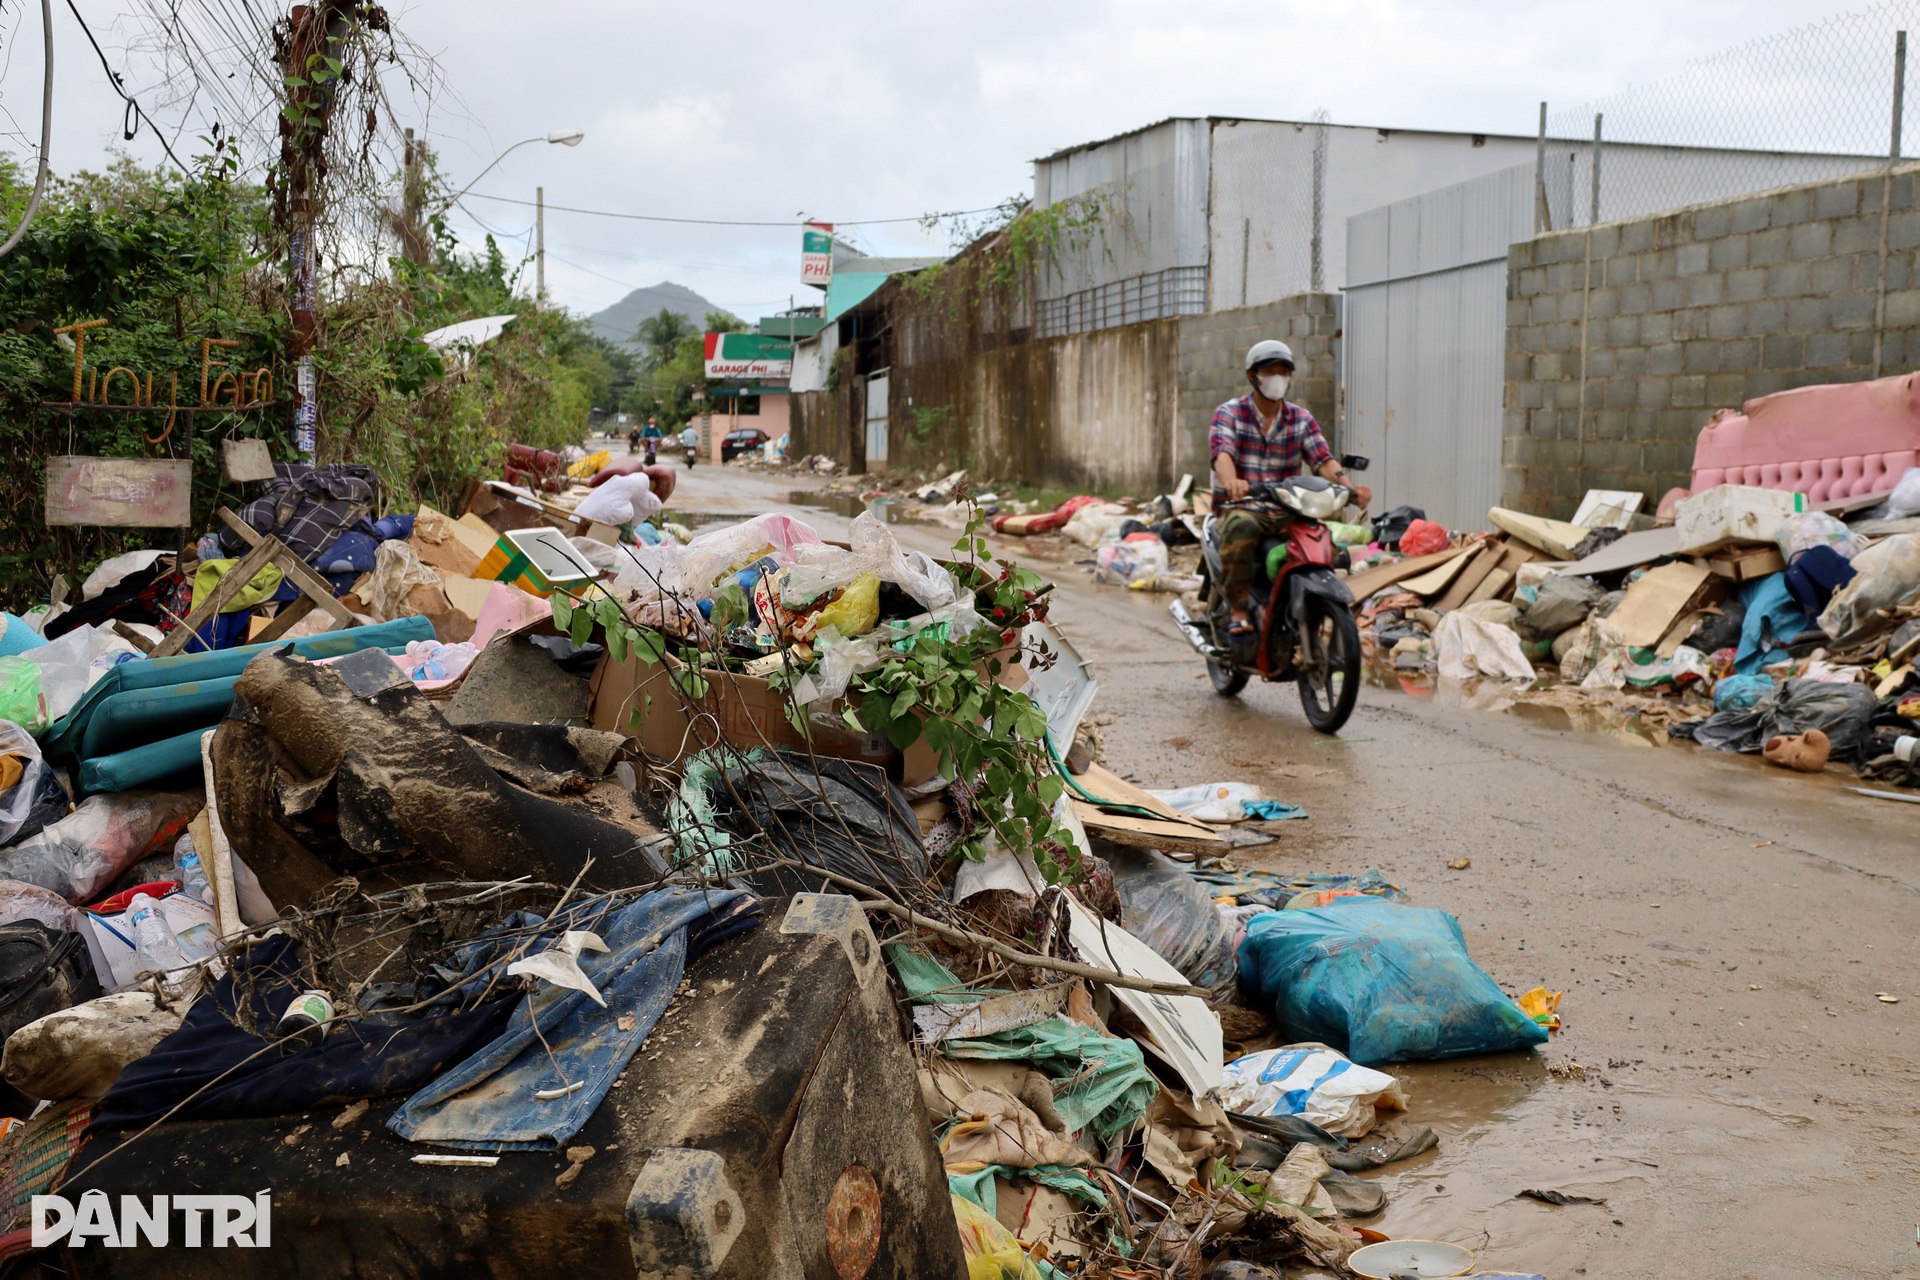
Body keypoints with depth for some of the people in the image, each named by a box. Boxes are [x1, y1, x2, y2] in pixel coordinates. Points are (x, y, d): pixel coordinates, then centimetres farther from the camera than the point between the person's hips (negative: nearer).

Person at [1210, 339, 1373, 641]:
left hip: (1287, 511, 3)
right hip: (1241, 506, -3)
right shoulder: (1228, 413, 1)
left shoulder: (1302, 419, 13)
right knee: (1241, 528, -39)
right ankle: (1238, 612, -32)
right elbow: (1222, 452, -19)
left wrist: (1350, 486, -24)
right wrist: (1231, 481, -44)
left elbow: (1322, 458, -2)